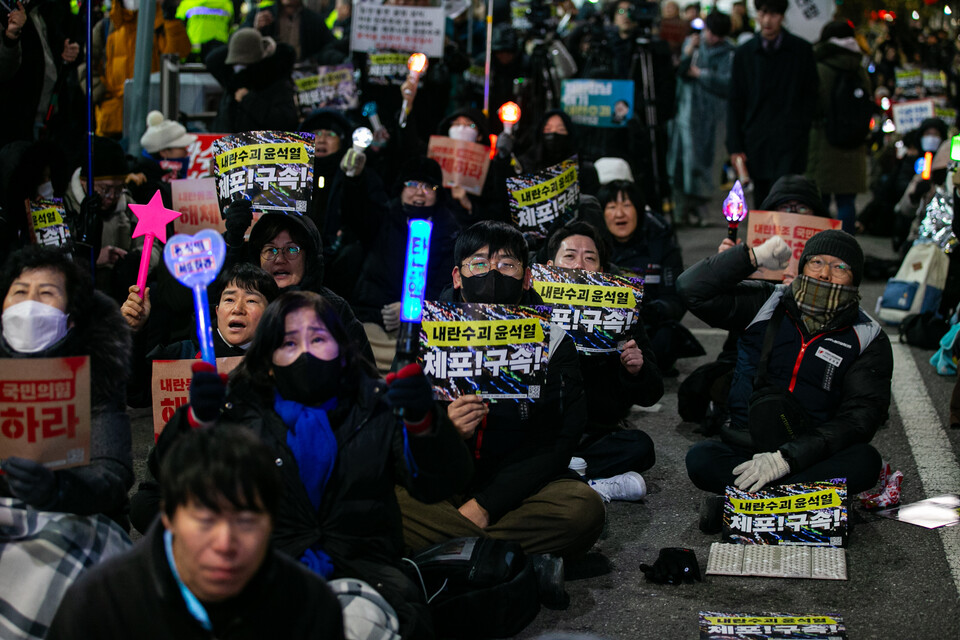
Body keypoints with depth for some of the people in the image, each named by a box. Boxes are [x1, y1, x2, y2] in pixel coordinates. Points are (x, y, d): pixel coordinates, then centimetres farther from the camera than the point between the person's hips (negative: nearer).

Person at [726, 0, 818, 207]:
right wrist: (735, 147, 5)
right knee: (761, 204, 8)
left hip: (791, 144, -3)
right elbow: (735, 103, 11)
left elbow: (811, 96, 7)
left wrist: (800, 128, -4)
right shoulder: (744, 53, 9)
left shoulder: (801, 50, 3)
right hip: (757, 142, 3)